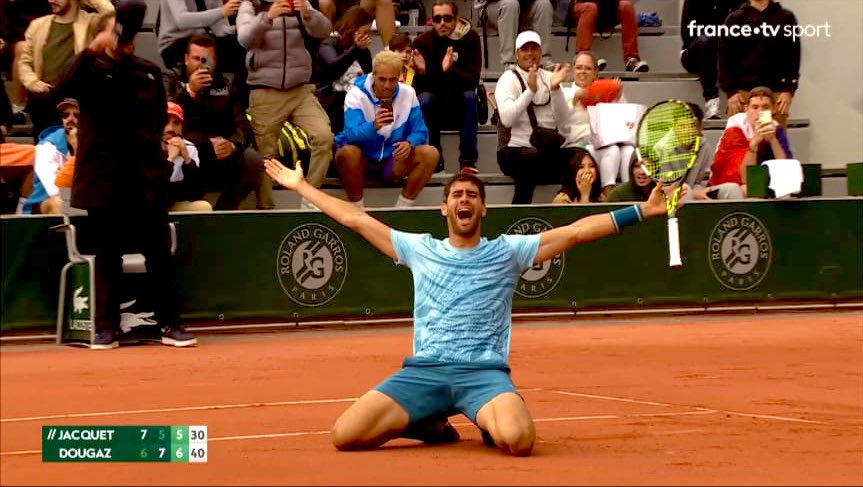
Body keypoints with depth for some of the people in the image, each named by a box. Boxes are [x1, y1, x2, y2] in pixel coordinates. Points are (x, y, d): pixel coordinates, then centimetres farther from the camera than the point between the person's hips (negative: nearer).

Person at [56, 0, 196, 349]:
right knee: (107, 253, 3)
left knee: (159, 252, 4)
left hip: (147, 176, 3)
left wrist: (153, 154, 7)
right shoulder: (90, 70, 0)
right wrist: (94, 48, -29)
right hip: (103, 176, -3)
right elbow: (65, 87, -22)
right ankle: (106, 328, 8)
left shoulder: (149, 73, 11)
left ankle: (169, 324, 10)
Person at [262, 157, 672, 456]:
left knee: (517, 440, -35)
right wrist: (300, 186, 19)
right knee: (345, 436, -18)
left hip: (485, 372, -2)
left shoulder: (508, 251, 9)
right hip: (423, 370, 2)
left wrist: (643, 211, -5)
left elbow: (576, 231, 2)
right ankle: (430, 425, 10)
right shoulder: (419, 249, 14)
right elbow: (356, 220, 19)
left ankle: (490, 422, 5)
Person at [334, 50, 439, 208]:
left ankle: (402, 208, -10)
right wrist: (374, 126, -47)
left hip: (393, 160, 3)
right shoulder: (356, 94, -13)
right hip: (362, 159, -3)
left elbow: (420, 132, 0)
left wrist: (410, 143, -25)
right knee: (348, 152, -37)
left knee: (430, 154, -20)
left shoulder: (408, 93, -2)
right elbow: (351, 135, -26)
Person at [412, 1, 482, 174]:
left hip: (460, 108, 0)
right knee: (424, 98, -30)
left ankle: (468, 161, -29)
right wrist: (421, 72, -37)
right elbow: (420, 87, -15)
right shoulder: (422, 42, -10)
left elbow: (473, 79, -20)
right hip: (434, 109, 0)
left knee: (469, 95, -30)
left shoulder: (470, 38, -11)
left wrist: (451, 71, -38)